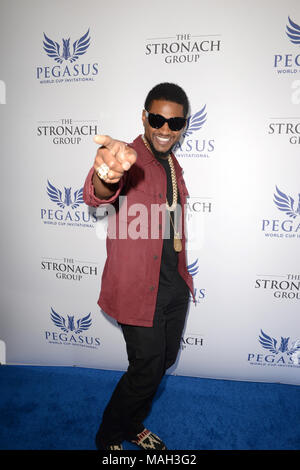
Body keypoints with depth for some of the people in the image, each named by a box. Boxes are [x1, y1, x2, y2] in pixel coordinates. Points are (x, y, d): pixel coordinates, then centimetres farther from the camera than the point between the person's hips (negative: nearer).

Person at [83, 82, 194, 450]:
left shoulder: (173, 166, 11)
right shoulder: (127, 160, -15)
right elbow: (96, 195, -39)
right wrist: (107, 178, -63)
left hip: (174, 284, 8)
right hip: (138, 287, -8)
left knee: (164, 360, 18)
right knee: (147, 368, 1)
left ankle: (133, 426, 43)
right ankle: (108, 438, 30)